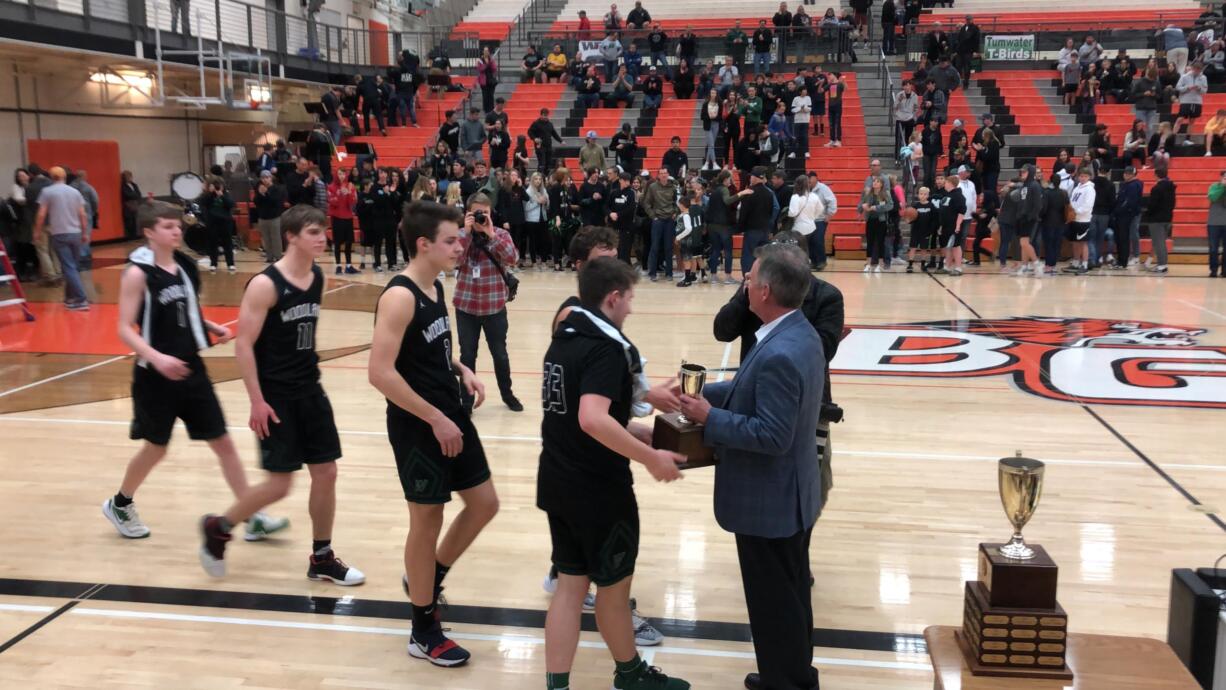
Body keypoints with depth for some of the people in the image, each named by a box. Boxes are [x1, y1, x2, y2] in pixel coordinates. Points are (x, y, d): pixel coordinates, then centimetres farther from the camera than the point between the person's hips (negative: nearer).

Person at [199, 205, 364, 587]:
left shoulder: (318, 277, 5)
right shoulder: (265, 285, -18)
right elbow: (243, 345, -17)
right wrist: (257, 401, -19)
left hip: (309, 390, 7)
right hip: (275, 397, -7)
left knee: (326, 473, 8)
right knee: (279, 484, -3)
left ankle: (322, 558, 22)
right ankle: (217, 528, 22)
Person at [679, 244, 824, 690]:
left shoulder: (779, 354, -30)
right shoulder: (800, 333, 2)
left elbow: (772, 436, -30)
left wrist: (710, 417, -21)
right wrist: (705, 392, 5)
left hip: (769, 501, -10)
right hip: (791, 494, 10)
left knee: (773, 602, 7)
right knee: (790, 594, 23)